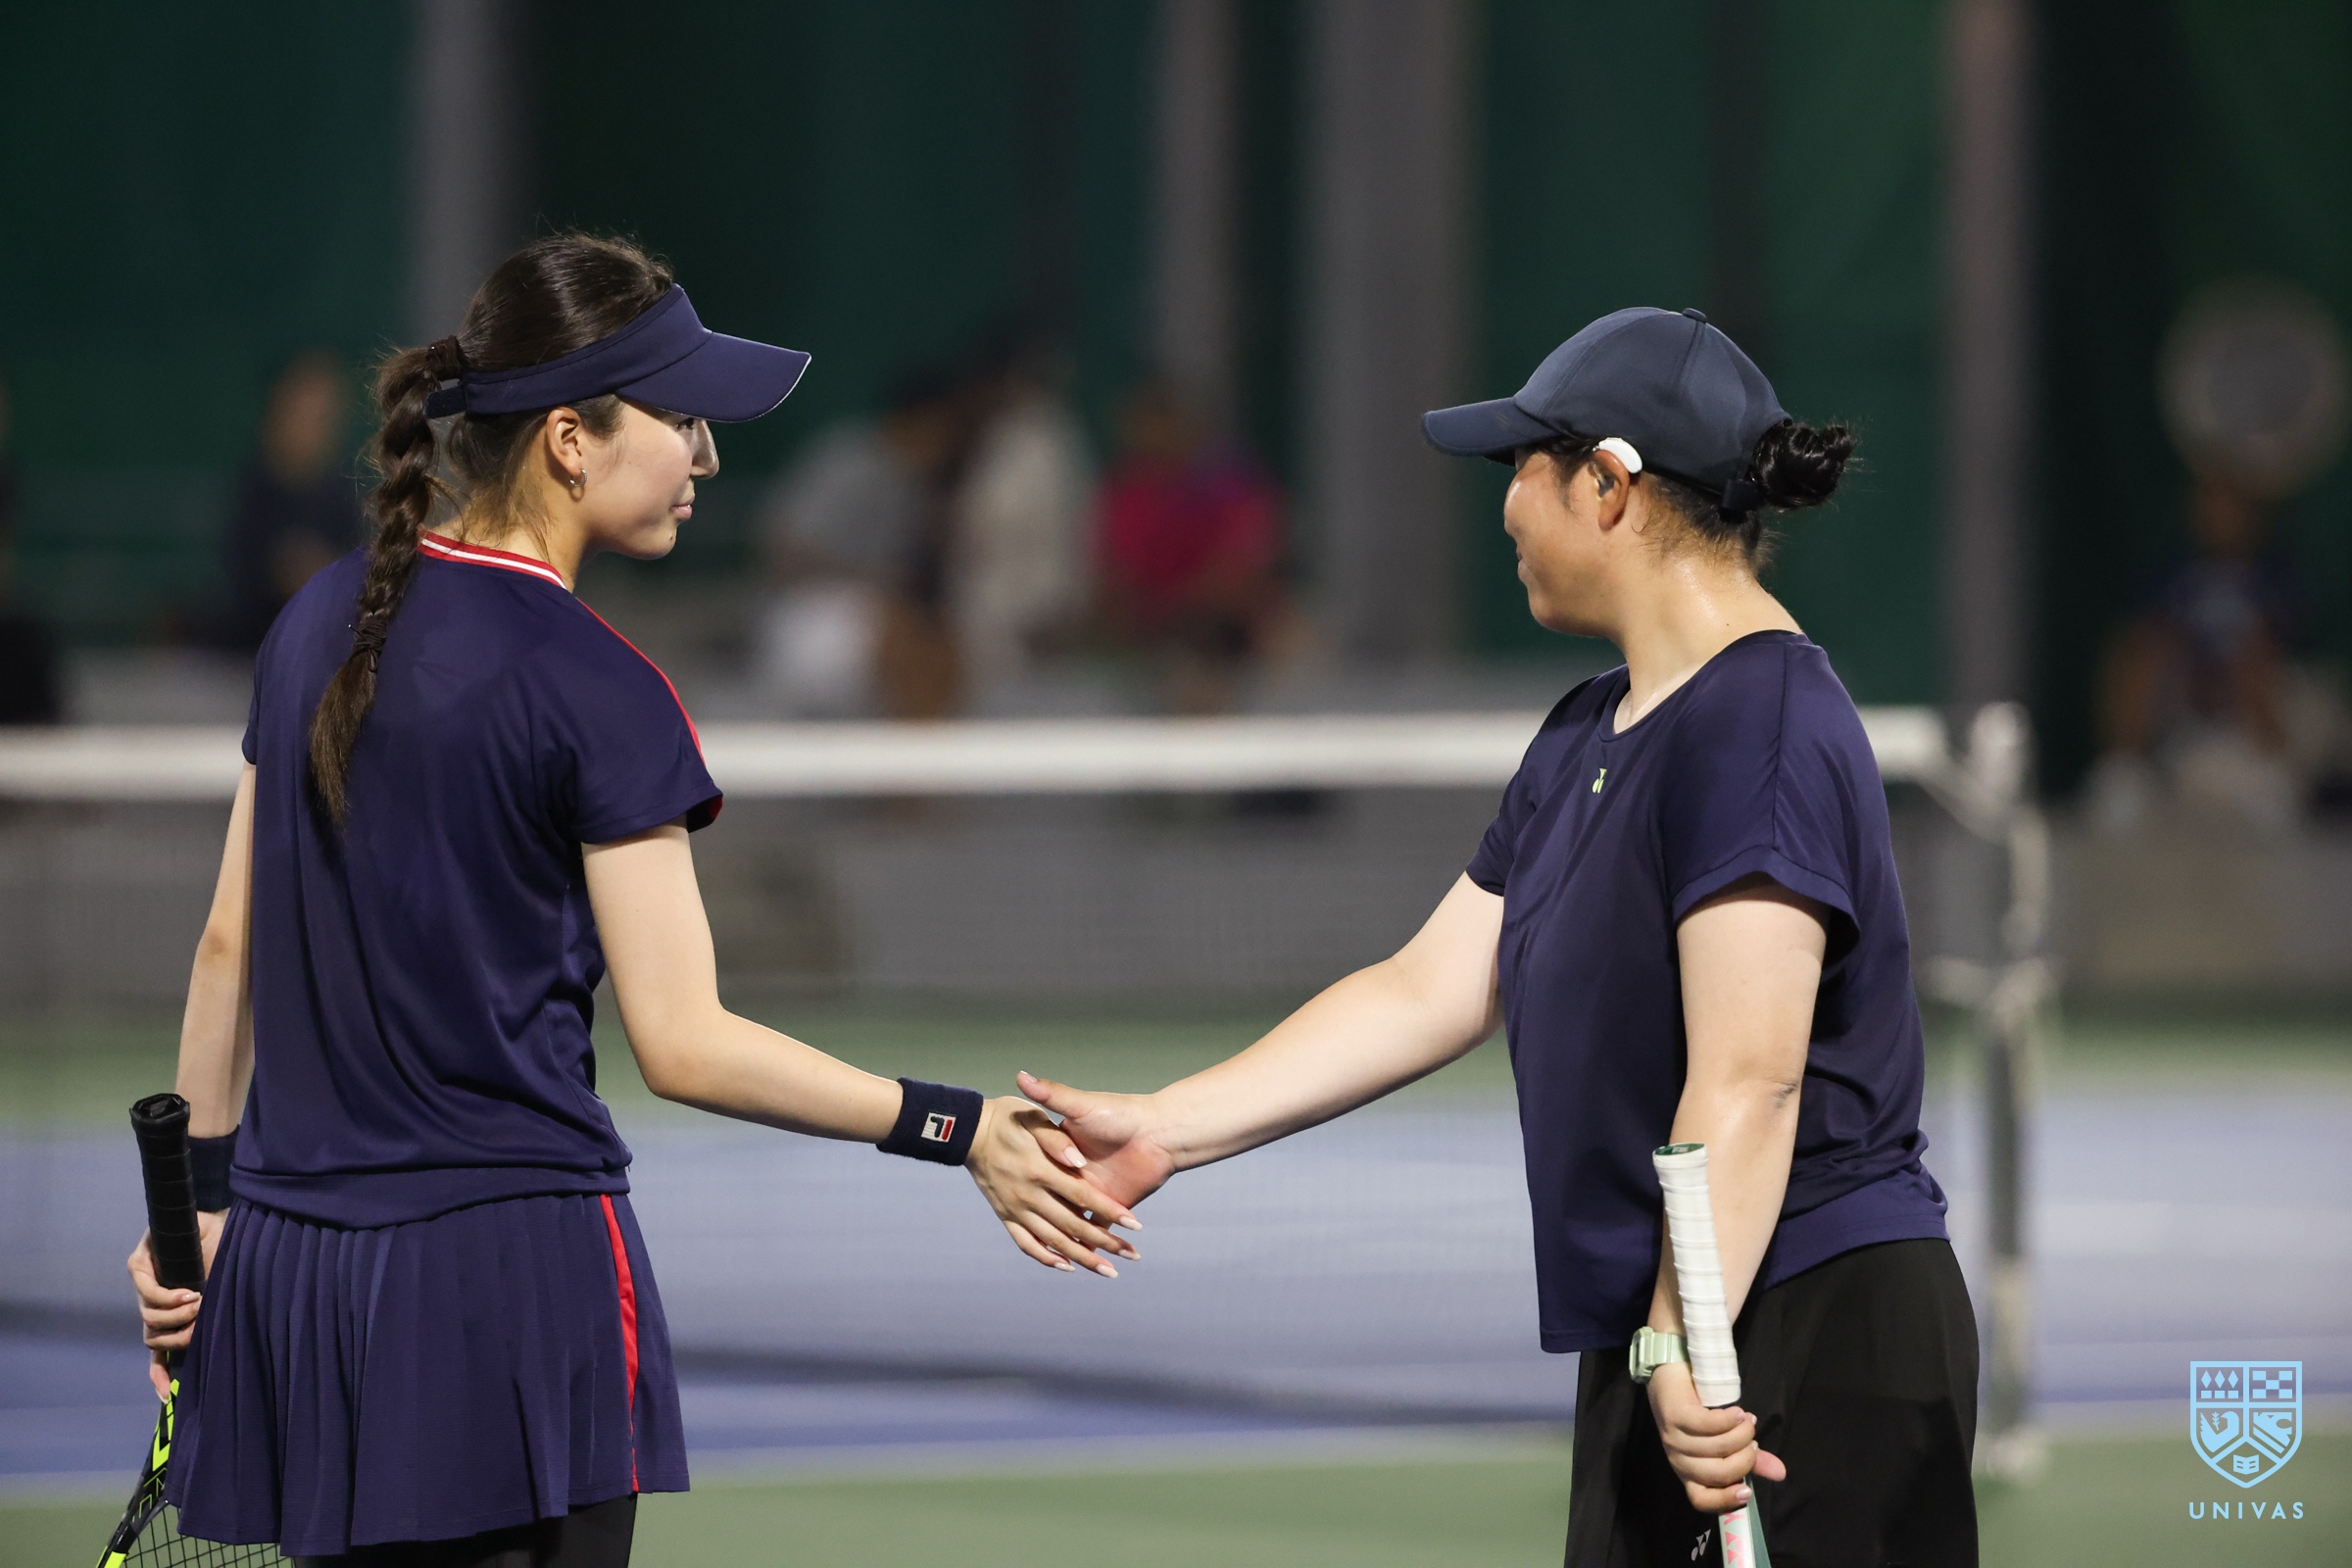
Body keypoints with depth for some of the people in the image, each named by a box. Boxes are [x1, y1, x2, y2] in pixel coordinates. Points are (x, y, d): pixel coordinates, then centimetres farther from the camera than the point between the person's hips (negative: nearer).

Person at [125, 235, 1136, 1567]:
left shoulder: (325, 622, 8)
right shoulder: (596, 691, -12)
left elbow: (229, 948, 14)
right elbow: (684, 1044, -14)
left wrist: (198, 1196, 22)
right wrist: (955, 1131, -10)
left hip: (290, 1260, 7)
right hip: (512, 1277, -7)